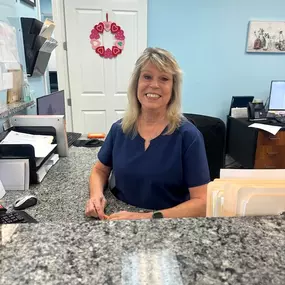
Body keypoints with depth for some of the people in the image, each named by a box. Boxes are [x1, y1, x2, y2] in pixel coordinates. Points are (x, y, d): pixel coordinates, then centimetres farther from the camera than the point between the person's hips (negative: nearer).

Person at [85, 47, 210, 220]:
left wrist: (149, 217, -23)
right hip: (119, 216, 3)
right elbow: (100, 170, 12)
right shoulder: (120, 129, -2)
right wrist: (96, 194, -7)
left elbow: (202, 202, -13)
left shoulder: (188, 135, -12)